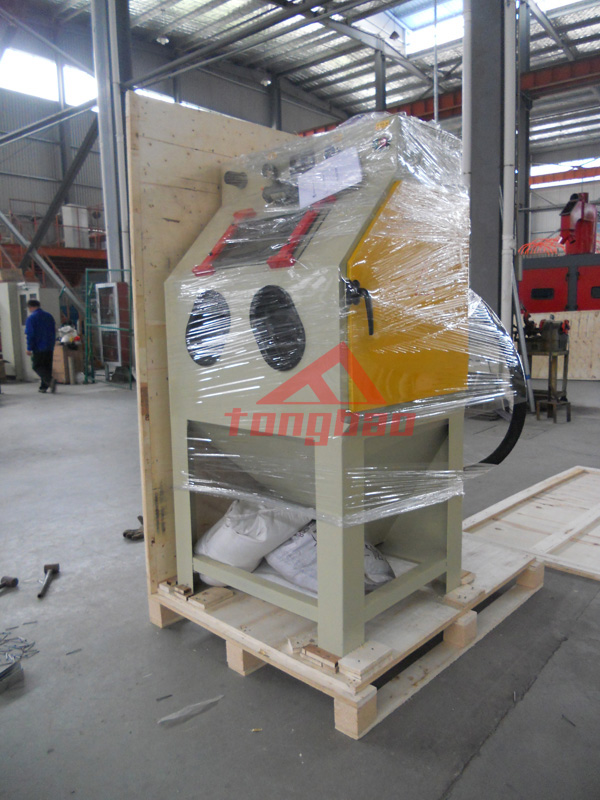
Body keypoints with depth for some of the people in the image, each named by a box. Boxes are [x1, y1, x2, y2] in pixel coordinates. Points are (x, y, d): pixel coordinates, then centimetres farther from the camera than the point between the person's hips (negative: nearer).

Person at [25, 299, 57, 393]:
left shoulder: (31, 318, -8)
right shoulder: (49, 316, 12)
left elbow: (30, 335, -12)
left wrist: (29, 348, -9)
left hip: (38, 348, -6)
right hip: (49, 348, 6)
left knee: (37, 366, 0)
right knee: (47, 367, 11)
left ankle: (50, 380, -24)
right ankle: (44, 387, 13)